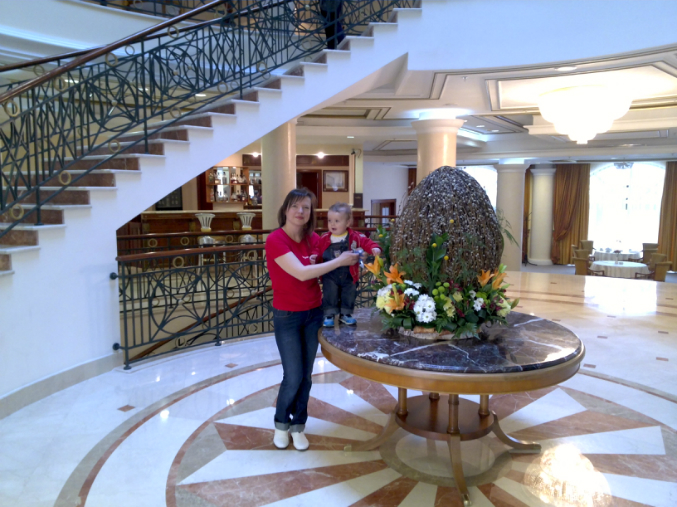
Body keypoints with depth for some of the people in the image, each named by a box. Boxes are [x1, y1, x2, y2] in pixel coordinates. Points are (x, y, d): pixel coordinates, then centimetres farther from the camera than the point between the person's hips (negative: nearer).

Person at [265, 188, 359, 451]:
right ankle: (281, 423, 28)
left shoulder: (314, 239, -1)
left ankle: (298, 426, 31)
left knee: (306, 375, 12)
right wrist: (339, 261, -21)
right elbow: (301, 273, -26)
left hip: (314, 313, 5)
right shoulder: (275, 240, -18)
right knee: (293, 377, 0)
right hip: (287, 316, -5)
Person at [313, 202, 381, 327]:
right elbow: (319, 250, 4)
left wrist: (374, 248, -28)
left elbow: (366, 242, -9)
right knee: (329, 295, 6)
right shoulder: (324, 238, -5)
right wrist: (315, 256, -15)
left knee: (349, 295, 14)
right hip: (330, 276, 0)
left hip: (349, 275, 1)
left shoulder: (355, 236, -9)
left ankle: (345, 314, 33)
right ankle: (329, 315, 22)